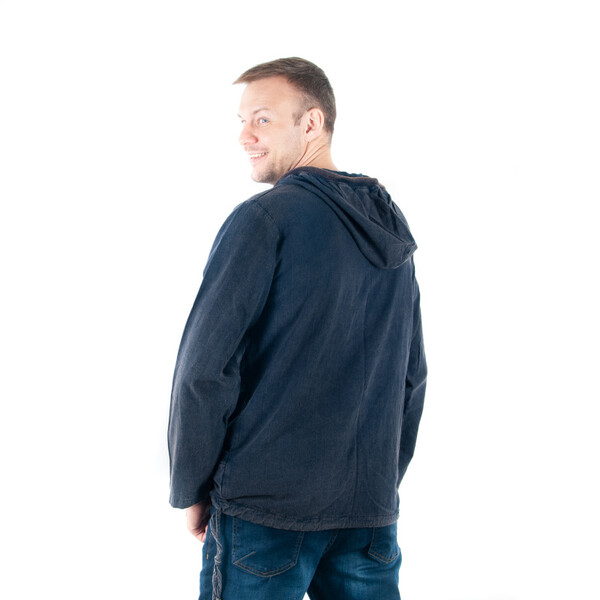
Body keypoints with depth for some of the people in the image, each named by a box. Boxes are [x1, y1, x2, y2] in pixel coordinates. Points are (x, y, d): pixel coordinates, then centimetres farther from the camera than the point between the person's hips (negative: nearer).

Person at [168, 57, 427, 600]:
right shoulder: (393, 233, 10)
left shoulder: (264, 218, -11)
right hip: (372, 513, 6)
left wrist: (190, 489, -3)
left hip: (265, 506, -6)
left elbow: (205, 367, -14)